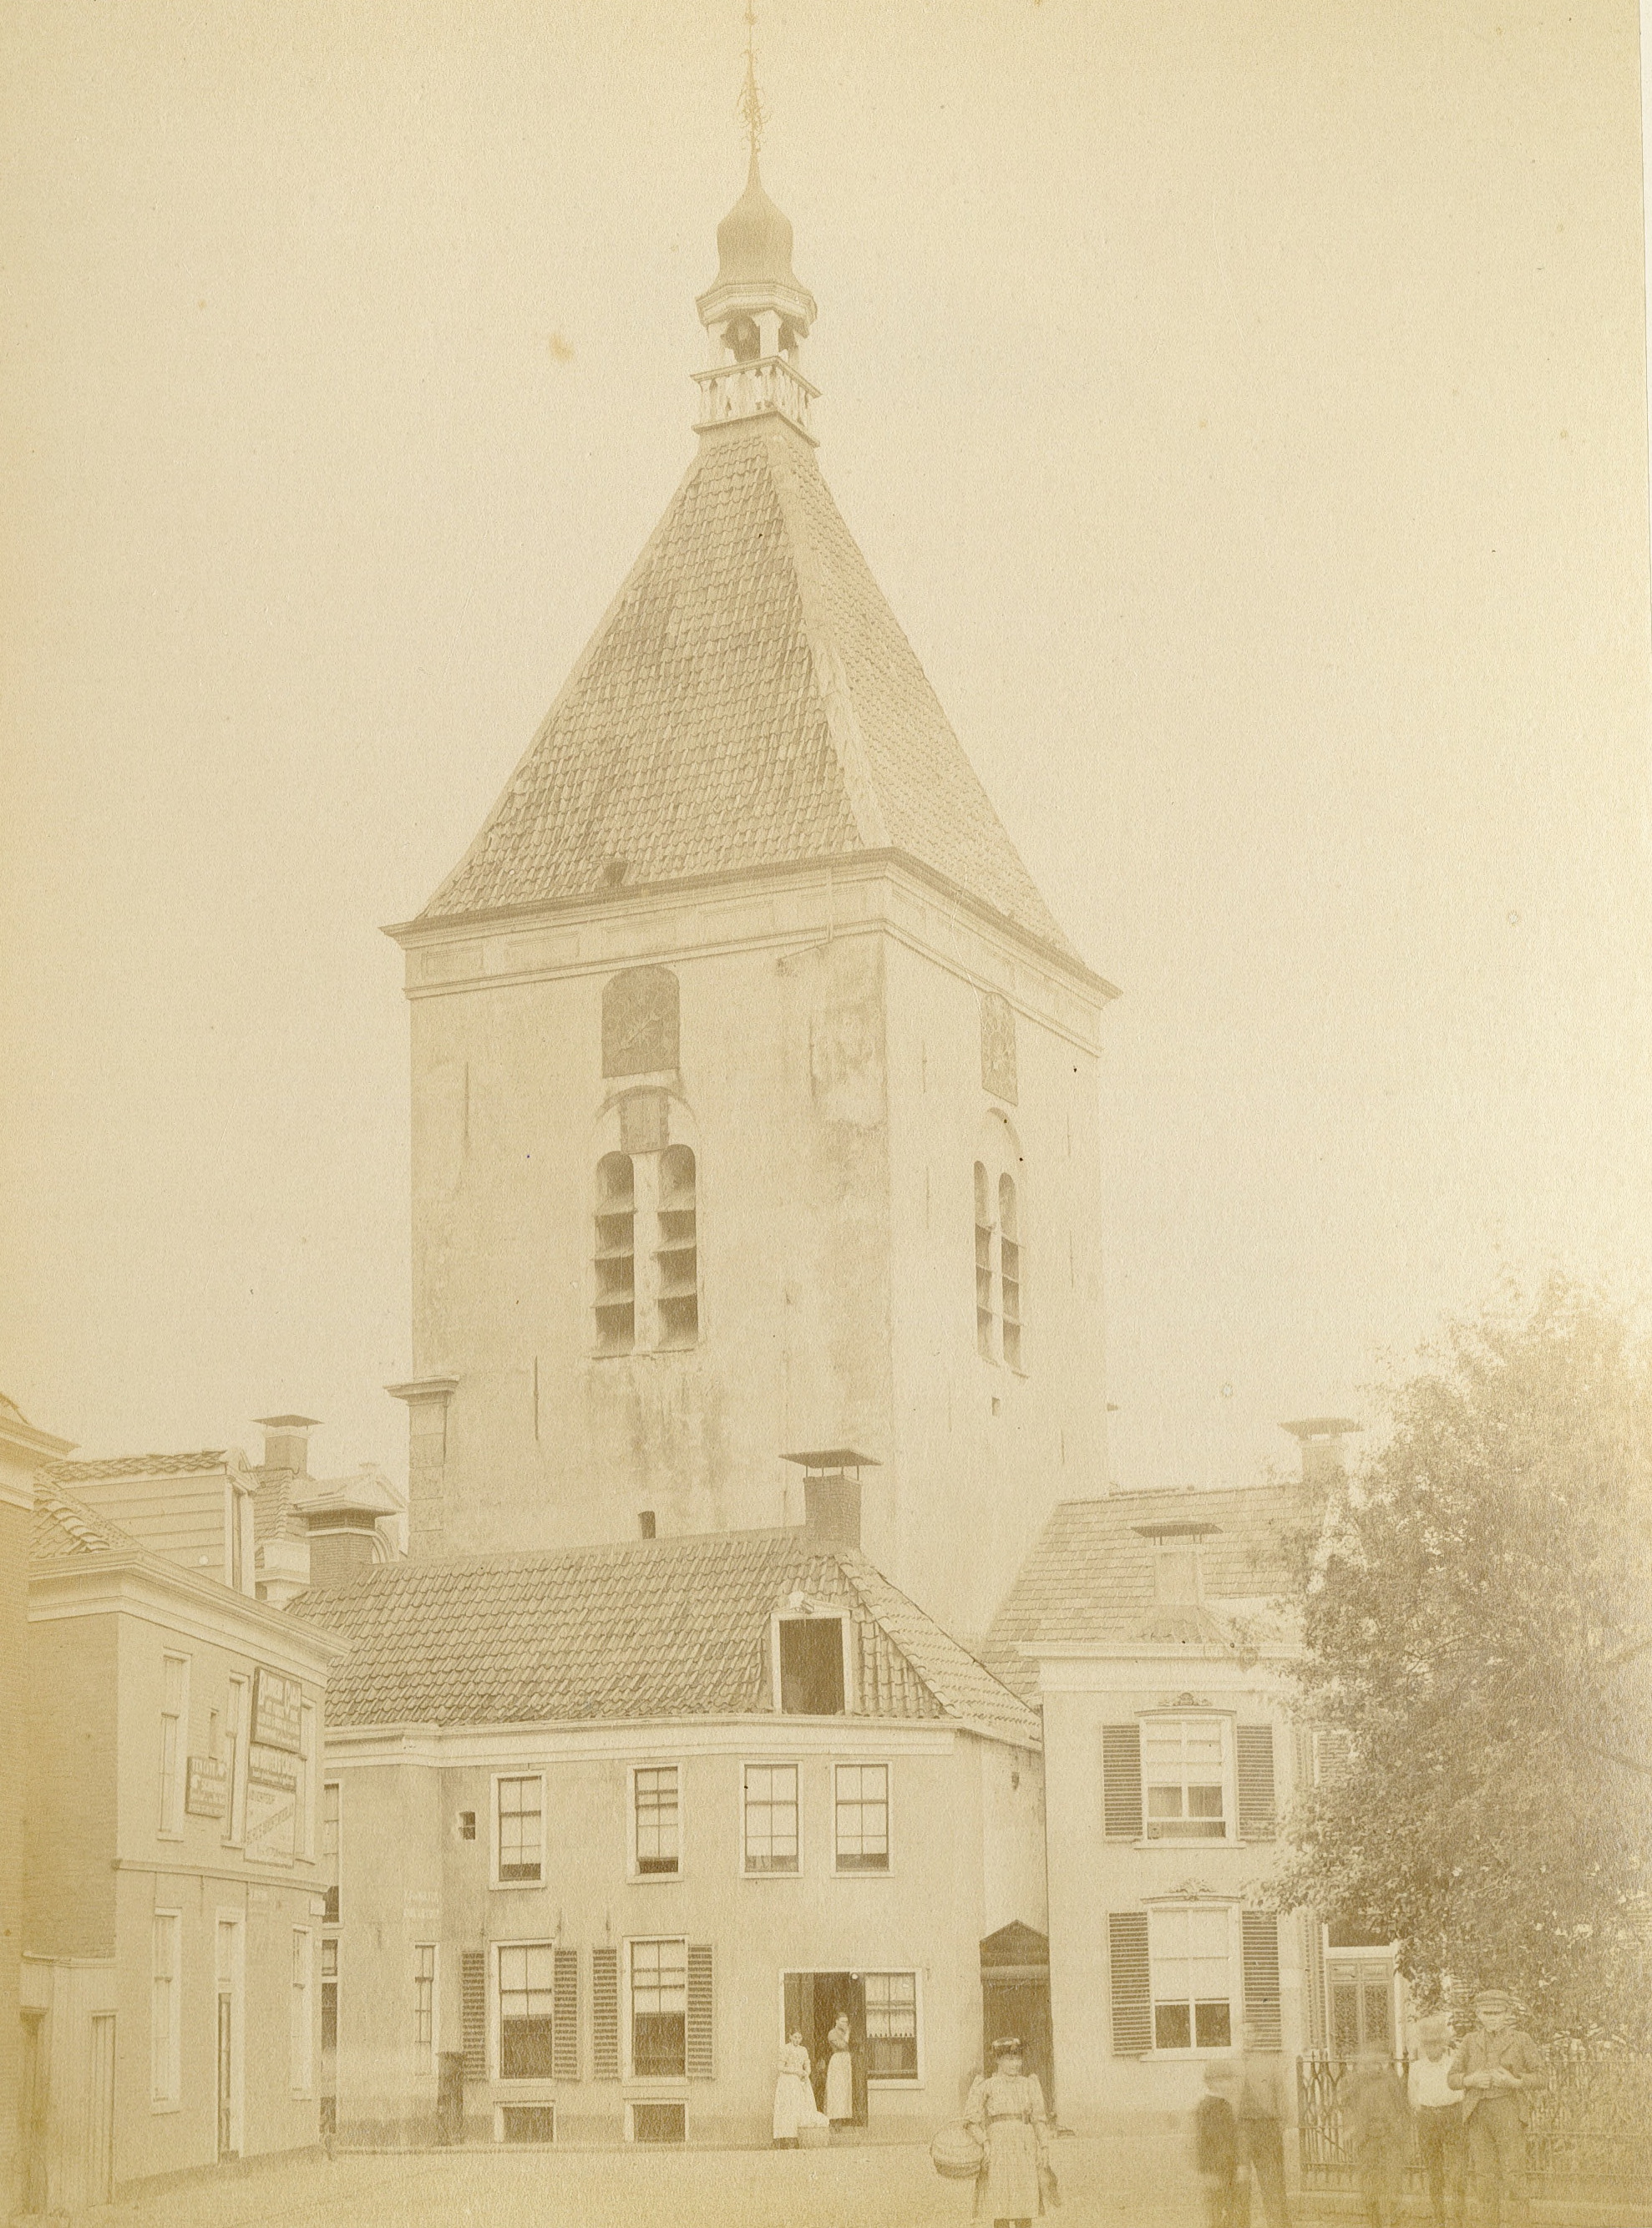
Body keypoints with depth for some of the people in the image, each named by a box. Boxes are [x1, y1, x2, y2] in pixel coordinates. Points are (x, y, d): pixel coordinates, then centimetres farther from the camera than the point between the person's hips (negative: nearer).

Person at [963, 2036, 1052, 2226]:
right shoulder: (987, 2086, 5)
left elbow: (1039, 2118, 13)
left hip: (1026, 2147, 3)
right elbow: (972, 2119, 1)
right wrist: (984, 2143, -13)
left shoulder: (1029, 2085, 14)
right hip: (998, 2144, -3)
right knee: (1001, 2211, -7)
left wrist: (1044, 2147, 2)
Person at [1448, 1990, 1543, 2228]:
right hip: (1478, 2112, 3)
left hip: (1509, 2110, -3)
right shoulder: (1470, 2041, 13)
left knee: (1513, 2170, -9)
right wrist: (1470, 2080, -8)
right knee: (1483, 2172, 2)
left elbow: (1539, 2073, 7)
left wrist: (1516, 2082, -12)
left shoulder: (1521, 2039, 5)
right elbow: (1452, 2078, 14)